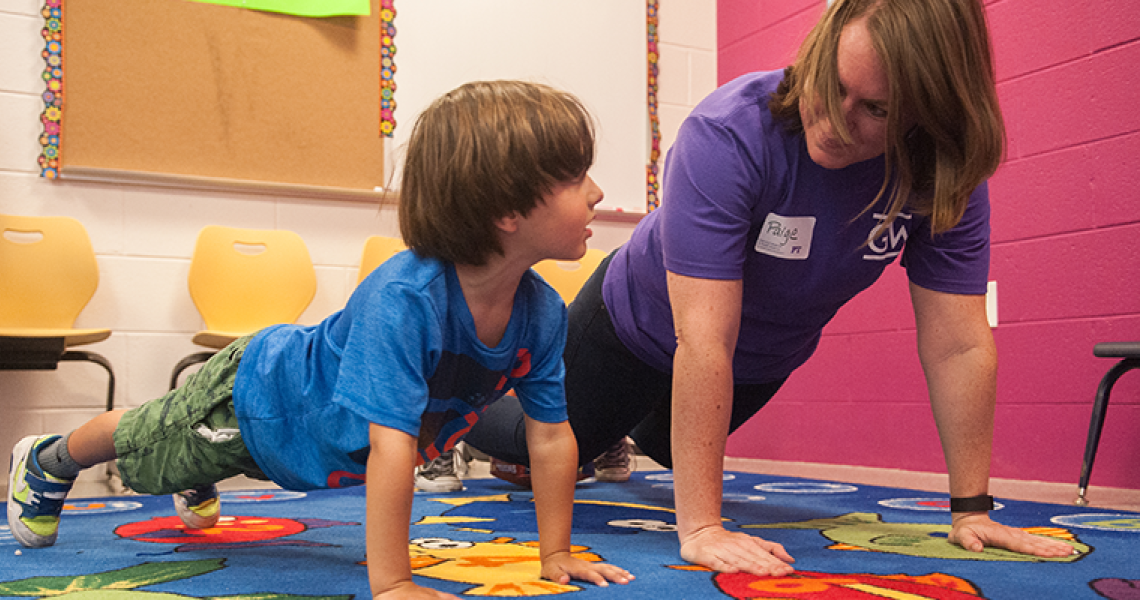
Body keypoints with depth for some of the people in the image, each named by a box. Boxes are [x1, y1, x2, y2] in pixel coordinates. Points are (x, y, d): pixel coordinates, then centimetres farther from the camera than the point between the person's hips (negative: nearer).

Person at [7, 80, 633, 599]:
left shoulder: (543, 313, -25)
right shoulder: (404, 298, -47)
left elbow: (551, 437, -17)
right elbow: (390, 446, -51)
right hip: (257, 390, -5)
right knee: (142, 444, 24)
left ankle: (195, 480, 71)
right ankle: (47, 462, 55)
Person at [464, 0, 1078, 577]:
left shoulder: (947, 178, -28)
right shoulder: (727, 134, -40)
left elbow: (959, 347, -23)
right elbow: (703, 341, -44)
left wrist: (972, 510, -24)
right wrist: (699, 526, -45)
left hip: (763, 362, 4)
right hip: (641, 330, -4)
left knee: (669, 448, 33)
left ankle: (620, 434, 69)